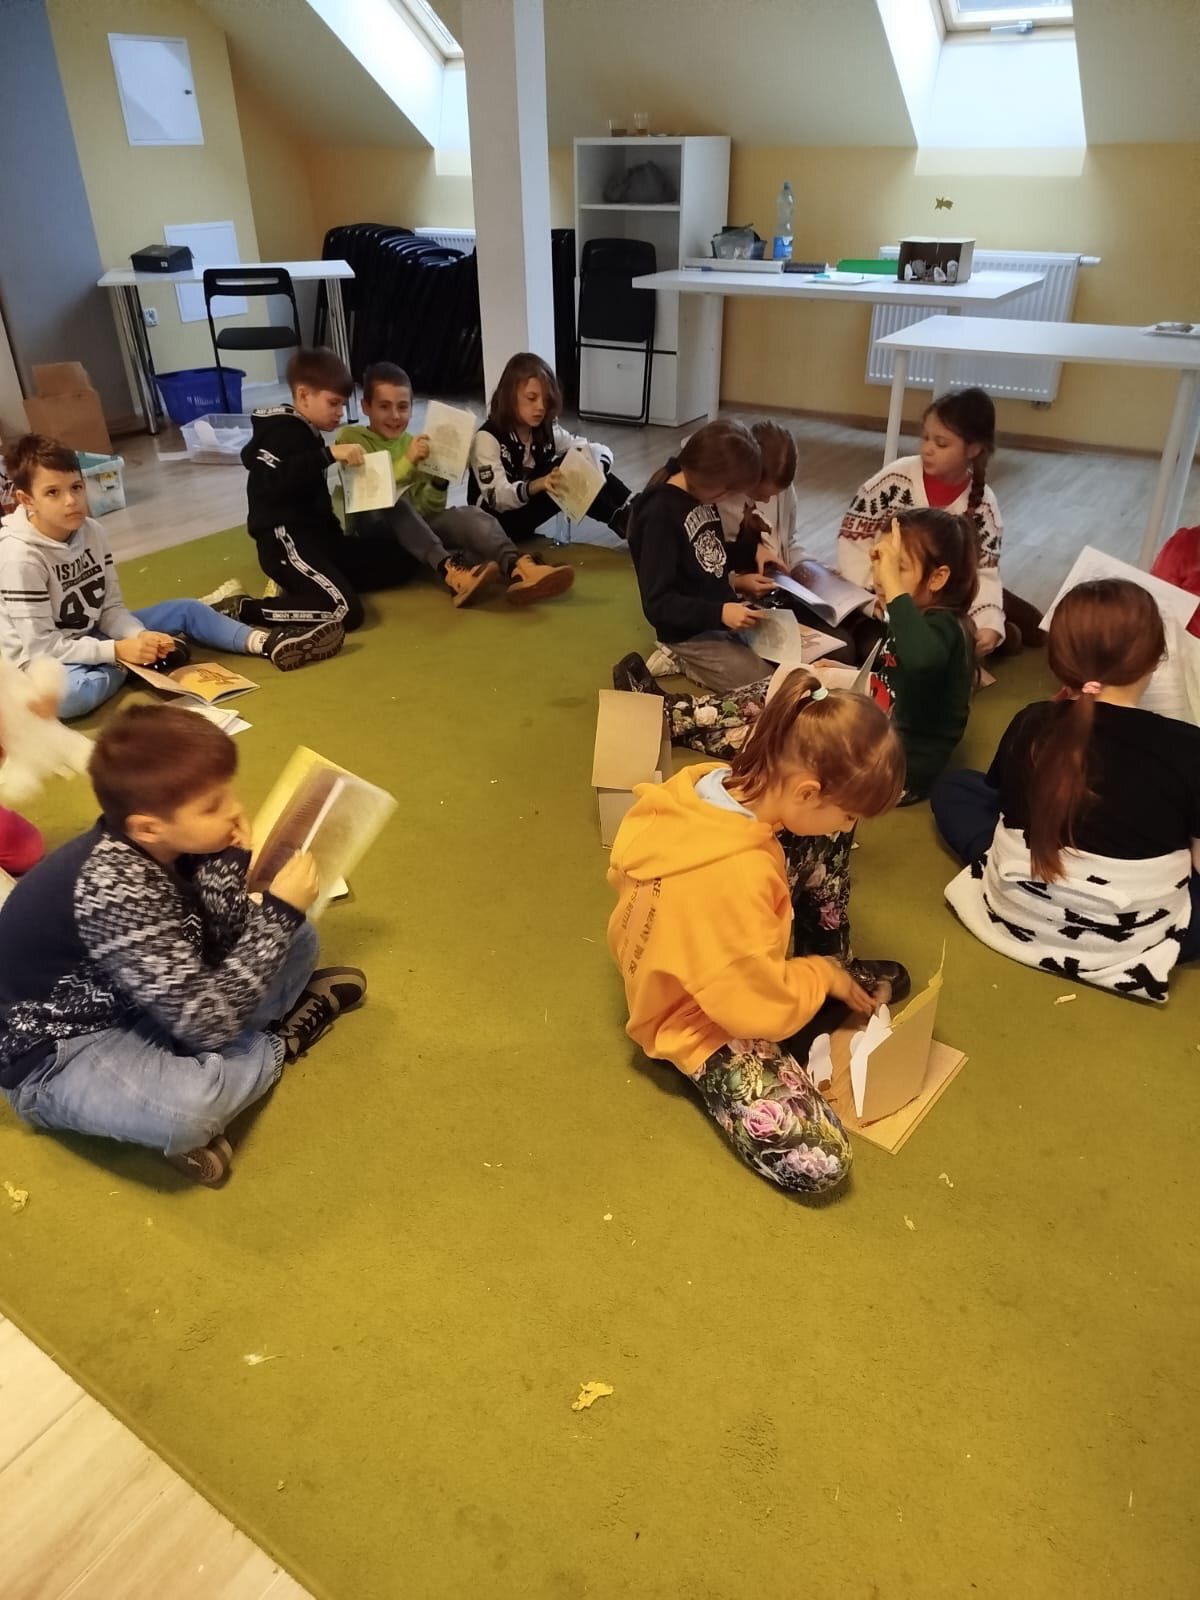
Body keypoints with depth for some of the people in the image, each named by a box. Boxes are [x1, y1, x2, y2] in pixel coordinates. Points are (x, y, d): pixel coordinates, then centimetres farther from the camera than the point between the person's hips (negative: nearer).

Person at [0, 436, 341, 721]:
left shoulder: (90, 531, -5)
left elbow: (111, 608, -2)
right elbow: (40, 644, -25)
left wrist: (140, 638, -23)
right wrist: (118, 650, -30)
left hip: (91, 639, 7)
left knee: (186, 610, 1)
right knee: (73, 694, -42)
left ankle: (270, 643, -7)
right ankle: (148, 660, -18)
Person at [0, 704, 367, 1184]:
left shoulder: (157, 846, -11)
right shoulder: (116, 892, -35)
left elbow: (215, 947, -7)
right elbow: (207, 1022, -34)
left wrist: (229, 862, -21)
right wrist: (280, 911, -28)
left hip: (159, 999, 8)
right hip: (60, 1052, -7)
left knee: (297, 940, 6)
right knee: (189, 1109, -38)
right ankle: (278, 1041, -6)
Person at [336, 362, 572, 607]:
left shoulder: (411, 442, 13)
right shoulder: (352, 439, 1)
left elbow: (428, 510, 5)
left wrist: (439, 482, -13)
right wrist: (407, 462, -24)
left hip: (414, 527, 4)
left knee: (468, 514, -25)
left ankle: (516, 568, -54)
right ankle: (448, 569, -52)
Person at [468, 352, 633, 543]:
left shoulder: (546, 429, -3)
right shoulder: (487, 438, -20)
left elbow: (601, 450, -4)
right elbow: (498, 498, -29)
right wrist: (537, 485, -48)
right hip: (497, 522, -6)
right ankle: (621, 522, -13)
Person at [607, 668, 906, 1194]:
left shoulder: (705, 781, -16)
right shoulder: (737, 874, -41)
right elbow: (759, 1006, -28)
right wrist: (821, 974, -8)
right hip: (705, 1023, -8)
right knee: (818, 1162, -17)